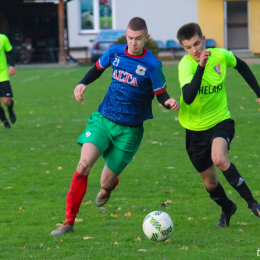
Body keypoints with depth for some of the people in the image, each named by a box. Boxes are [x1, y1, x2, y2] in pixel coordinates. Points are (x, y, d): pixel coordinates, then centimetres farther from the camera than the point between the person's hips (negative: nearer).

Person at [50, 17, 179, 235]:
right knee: (84, 164, -19)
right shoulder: (115, 52, -1)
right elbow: (98, 68, 18)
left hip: (129, 129, -2)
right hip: (103, 119, 2)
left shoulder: (152, 65, -12)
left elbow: (161, 94, -5)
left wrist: (169, 102, -27)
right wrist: (83, 84, 1)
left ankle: (109, 186, 45)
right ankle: (69, 221, -11)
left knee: (107, 181, 2)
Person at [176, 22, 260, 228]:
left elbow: (241, 66, 14)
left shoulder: (221, 56, -11)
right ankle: (227, 208, 44)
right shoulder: (186, 64, -22)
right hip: (196, 128, 0)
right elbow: (188, 97, -40)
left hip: (221, 121, 0)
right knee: (210, 182, 13)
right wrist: (201, 66, -45)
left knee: (219, 159, -33)